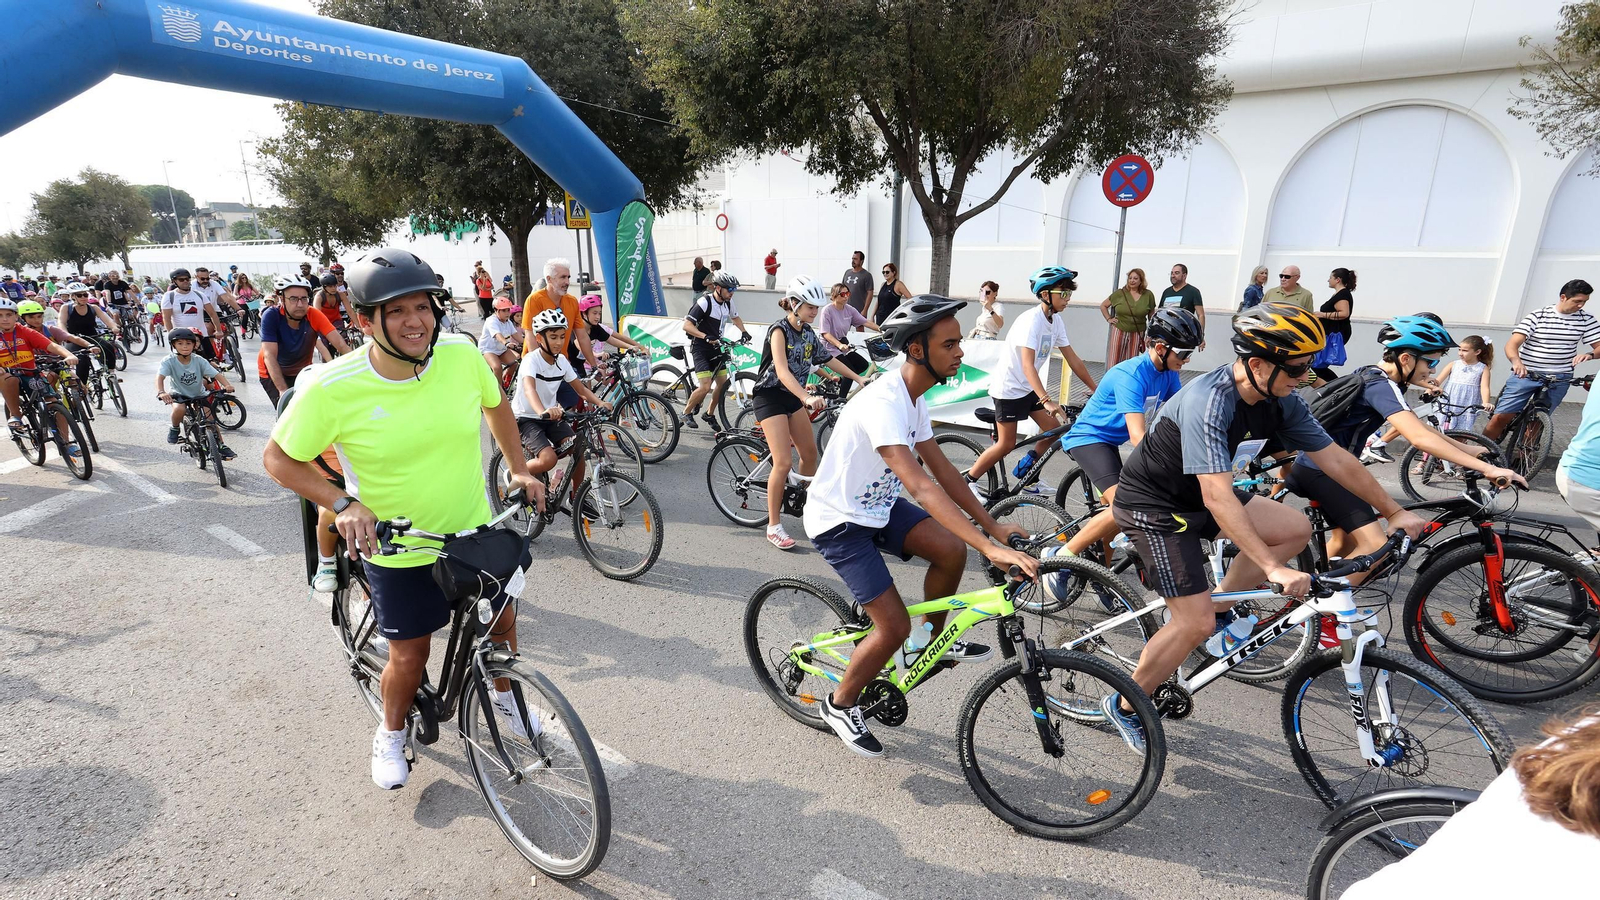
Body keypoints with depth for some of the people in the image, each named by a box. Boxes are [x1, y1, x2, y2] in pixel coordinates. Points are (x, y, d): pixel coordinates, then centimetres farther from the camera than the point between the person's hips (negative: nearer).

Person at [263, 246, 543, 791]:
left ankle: (503, 698, 50)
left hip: (475, 531, 3)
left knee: (502, 624, 17)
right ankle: (391, 734, 45)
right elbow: (278, 459, -8)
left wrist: (518, 469, 4)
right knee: (410, 655, 11)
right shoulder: (332, 389, -23)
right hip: (396, 548, -3)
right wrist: (343, 504, -22)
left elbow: (495, 404, 6)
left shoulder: (462, 356, -16)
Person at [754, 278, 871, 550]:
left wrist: (859, 379, 4)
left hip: (793, 396, 8)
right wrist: (807, 398, -48)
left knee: (810, 453, 12)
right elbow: (782, 371, -34)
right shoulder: (780, 330, -21)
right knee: (783, 462, -14)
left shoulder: (808, 332, 3)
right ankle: (773, 527, -2)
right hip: (770, 396, -8)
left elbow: (829, 359, 12)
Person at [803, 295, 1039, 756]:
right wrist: (991, 549, -46)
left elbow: (942, 469, 5)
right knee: (894, 627, -10)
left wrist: (994, 527, 1)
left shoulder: (914, 397, 0)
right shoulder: (884, 402, -31)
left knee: (952, 550, -12)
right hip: (839, 522, -8)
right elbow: (921, 486, -41)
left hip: (877, 505, 8)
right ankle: (840, 704, 16)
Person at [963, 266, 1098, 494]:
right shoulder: (1031, 320, -24)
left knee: (1053, 429, 4)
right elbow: (1028, 365, -34)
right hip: (1008, 388, -8)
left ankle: (1026, 475, 18)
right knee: (1006, 444, -5)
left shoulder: (1057, 321, 1)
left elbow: (1072, 359, 6)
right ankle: (968, 481, 8)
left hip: (1028, 387, 8)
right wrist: (1047, 400, -44)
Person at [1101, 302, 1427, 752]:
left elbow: (1334, 459, 6)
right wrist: (1273, 569, -39)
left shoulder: (1279, 401, -5)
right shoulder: (1208, 401, -31)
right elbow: (1217, 498, -37)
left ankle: (1213, 608, 13)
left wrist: (1395, 512, 9)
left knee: (1296, 529, 2)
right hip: (1151, 503, -8)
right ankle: (1124, 706, 9)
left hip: (1192, 494, 8)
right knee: (1197, 624, -10)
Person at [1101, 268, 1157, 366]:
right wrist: (1109, 319, 2)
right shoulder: (1120, 293, -2)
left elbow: (1151, 317, 8)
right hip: (1119, 332, 0)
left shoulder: (1148, 295, 1)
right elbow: (1103, 305, 11)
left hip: (1137, 334, 0)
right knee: (1114, 362, 0)